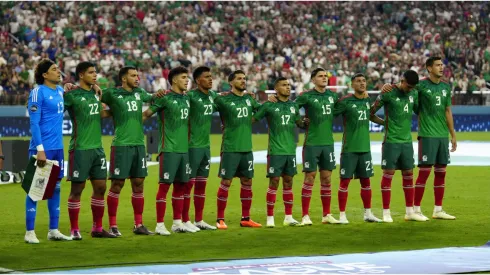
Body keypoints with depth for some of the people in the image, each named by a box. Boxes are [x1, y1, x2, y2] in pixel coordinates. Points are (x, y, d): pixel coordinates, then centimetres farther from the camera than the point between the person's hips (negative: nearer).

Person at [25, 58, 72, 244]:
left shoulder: (60, 91, 11)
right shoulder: (38, 92, -11)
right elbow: (34, 123, -14)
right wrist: (40, 149, -20)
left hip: (57, 148, 8)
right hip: (42, 148, -8)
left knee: (55, 188, 11)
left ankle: (53, 230, 18)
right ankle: (29, 232, 3)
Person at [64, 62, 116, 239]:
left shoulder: (95, 94, 13)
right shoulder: (72, 95, -9)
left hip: (97, 148, 7)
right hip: (80, 149, -7)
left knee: (100, 187, 8)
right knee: (77, 188, -1)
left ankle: (97, 228, 17)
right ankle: (74, 230, 6)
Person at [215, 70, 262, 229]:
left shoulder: (249, 98, 10)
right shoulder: (223, 99, -8)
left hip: (246, 147, 6)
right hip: (230, 148, -6)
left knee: (247, 182, 9)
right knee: (226, 182, -4)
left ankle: (245, 218, 18)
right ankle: (220, 219, 3)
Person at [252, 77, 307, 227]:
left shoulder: (294, 106, 10)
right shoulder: (269, 106, -5)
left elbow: (300, 123, 21)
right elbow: (252, 119, -1)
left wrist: (308, 122, 2)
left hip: (290, 150, 5)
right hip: (275, 151, -5)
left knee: (288, 182, 9)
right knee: (274, 182, -4)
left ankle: (288, 217, 14)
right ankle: (270, 218, 2)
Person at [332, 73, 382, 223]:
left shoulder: (368, 100, 8)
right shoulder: (345, 101, -9)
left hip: (365, 147, 5)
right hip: (349, 148, -5)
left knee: (365, 180, 10)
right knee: (345, 180, -1)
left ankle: (368, 213, 18)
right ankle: (342, 215, 5)